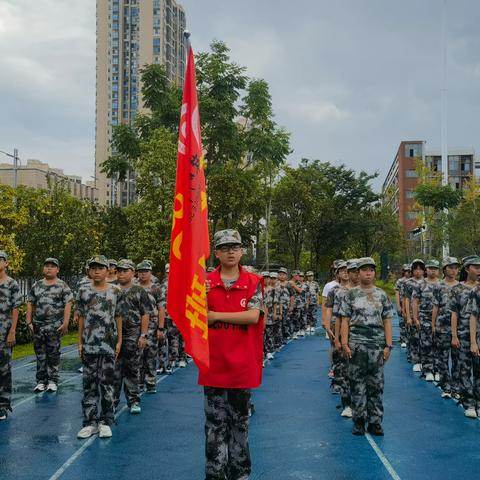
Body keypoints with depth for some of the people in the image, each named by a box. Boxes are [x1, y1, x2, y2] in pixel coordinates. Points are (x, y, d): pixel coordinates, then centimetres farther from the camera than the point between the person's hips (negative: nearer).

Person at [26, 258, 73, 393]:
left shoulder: (62, 286, -1)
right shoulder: (36, 286, 10)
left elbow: (68, 305, -7)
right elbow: (30, 304, 12)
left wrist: (65, 323, -14)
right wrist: (29, 322, 4)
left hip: (55, 326, -3)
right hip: (38, 326, 4)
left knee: (53, 355, 2)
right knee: (40, 355, 7)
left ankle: (52, 381, 10)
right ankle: (41, 381, 15)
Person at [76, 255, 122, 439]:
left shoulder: (115, 291, 3)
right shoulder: (83, 291, 5)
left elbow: (118, 317, 5)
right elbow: (81, 318, 8)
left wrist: (119, 340, 1)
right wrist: (80, 342, 5)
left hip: (109, 344, -1)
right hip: (89, 344, 1)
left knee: (107, 382, 2)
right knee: (89, 383, 5)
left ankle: (106, 422, 10)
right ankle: (90, 422, 12)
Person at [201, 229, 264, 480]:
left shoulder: (253, 282, -1)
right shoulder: (205, 282, 1)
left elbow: (253, 317, -13)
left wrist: (215, 315, -12)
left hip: (243, 363, 0)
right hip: (214, 363, 0)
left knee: (240, 420, 13)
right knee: (215, 422, 6)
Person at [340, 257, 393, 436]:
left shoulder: (382, 295, 7)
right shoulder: (351, 294, 4)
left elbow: (387, 322, 6)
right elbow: (345, 321, 2)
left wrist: (388, 345, -1)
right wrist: (345, 344, -6)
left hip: (377, 345, 1)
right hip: (356, 345, -1)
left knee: (376, 384, 4)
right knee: (357, 383, 3)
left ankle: (375, 422, 12)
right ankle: (359, 420, 12)